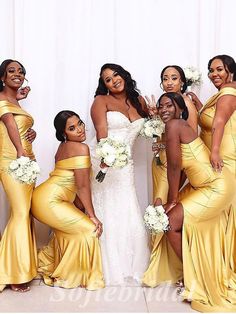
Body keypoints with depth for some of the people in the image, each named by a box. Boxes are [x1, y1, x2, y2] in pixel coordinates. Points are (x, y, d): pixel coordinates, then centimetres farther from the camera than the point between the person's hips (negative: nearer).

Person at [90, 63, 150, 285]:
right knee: (106, 214, -1)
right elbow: (101, 130, -14)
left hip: (124, 165, 4)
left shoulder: (139, 100, 15)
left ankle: (129, 267, 17)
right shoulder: (101, 100, 1)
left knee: (127, 214, 2)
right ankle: (110, 269, 12)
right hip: (101, 162, -4)